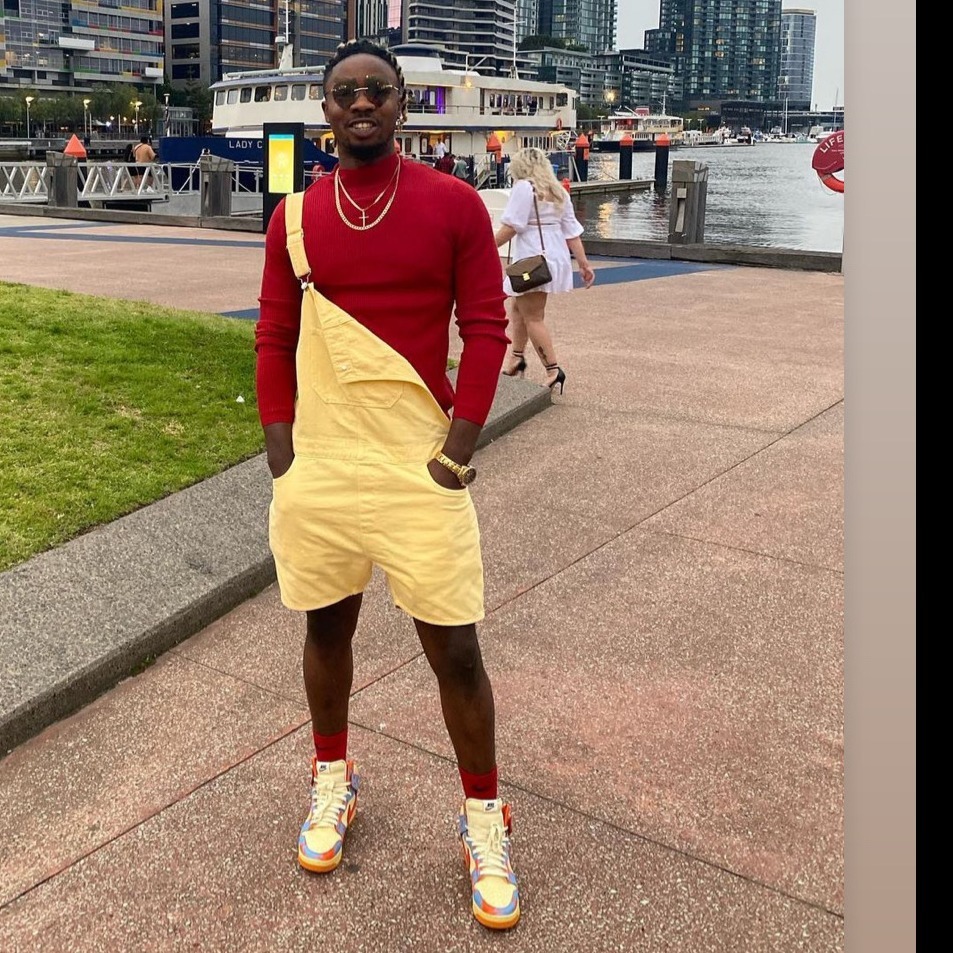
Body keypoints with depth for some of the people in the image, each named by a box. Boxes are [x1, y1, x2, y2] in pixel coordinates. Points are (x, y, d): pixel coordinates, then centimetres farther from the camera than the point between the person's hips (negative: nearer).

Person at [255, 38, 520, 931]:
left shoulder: (454, 204, -2)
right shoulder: (293, 216, 7)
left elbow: (485, 330, -4)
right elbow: (274, 340, 9)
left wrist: (457, 450, -10)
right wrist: (282, 459, 2)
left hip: (420, 467, -3)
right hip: (319, 467, 3)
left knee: (453, 648, 1)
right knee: (326, 625, 16)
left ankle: (483, 819, 22)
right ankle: (332, 778, 40)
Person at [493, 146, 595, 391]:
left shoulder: (524, 187, -8)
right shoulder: (558, 191, 14)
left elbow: (511, 226, -17)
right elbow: (572, 230, 11)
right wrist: (583, 263, 11)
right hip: (554, 256, 9)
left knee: (533, 318, -4)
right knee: (518, 307, 22)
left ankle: (553, 371, -8)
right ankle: (517, 360, 29)